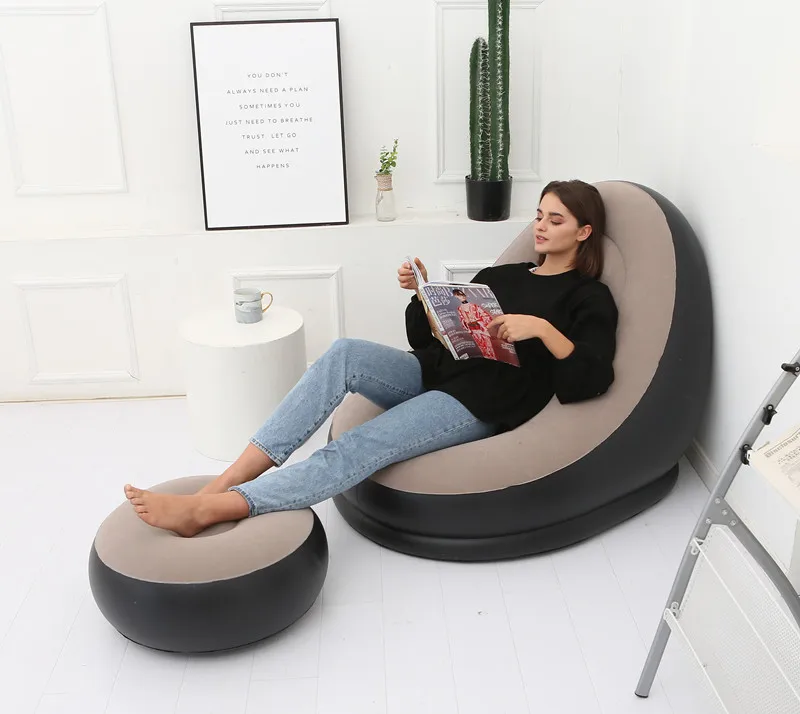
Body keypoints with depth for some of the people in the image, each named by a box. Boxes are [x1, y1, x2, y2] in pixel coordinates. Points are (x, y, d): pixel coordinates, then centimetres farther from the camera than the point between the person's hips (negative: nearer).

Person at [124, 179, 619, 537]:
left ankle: (208, 510, -36)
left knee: (359, 449, -29)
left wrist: (542, 328, -20)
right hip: (433, 374, 6)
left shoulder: (589, 298, 7)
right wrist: (422, 293, 3)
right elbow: (426, 339, 22)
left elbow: (592, 380, -9)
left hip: (481, 404, -6)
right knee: (345, 353, -26)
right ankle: (224, 483, -32)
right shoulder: (500, 276, 25)